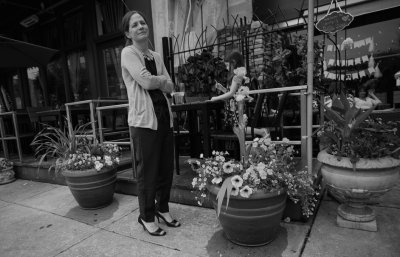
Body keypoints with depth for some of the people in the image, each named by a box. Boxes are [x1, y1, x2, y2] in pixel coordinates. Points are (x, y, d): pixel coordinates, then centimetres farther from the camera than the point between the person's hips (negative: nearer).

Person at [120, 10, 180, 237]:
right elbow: (146, 82, -15)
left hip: (164, 115, 6)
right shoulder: (128, 53, -2)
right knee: (148, 170, 1)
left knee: (167, 167, 10)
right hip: (144, 118, -6)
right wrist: (161, 79, 3)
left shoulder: (156, 56, 17)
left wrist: (155, 80, -6)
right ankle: (147, 216, 21)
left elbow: (170, 86, 10)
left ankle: (162, 208, 31)